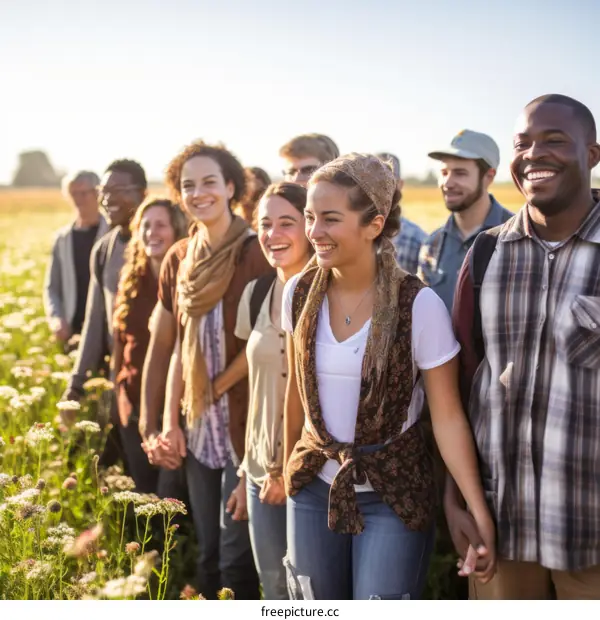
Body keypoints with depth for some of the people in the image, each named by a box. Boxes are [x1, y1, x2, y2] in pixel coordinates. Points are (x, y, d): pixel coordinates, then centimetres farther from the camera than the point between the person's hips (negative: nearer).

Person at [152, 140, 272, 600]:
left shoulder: (255, 254, -14)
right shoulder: (185, 259, 7)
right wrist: (171, 419, 9)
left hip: (244, 427, -6)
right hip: (198, 427, 6)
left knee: (237, 560, 1)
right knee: (206, 555, 16)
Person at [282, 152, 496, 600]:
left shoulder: (419, 305, -17)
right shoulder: (300, 292, -4)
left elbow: (448, 416, -12)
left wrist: (480, 513, -15)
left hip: (394, 494, -4)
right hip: (314, 488, 4)